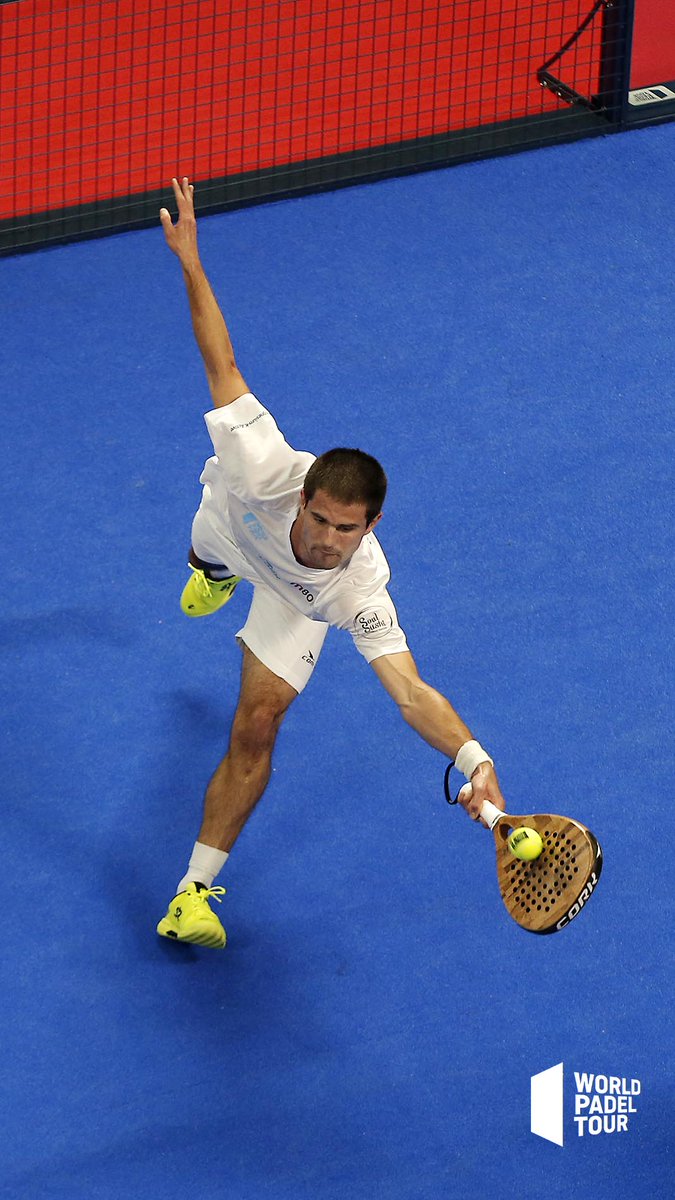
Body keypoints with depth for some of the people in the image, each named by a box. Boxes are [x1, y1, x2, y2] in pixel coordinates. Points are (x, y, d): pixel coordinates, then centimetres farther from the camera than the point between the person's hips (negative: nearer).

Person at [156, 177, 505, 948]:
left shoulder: (358, 589, -47)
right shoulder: (266, 473, -49)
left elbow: (412, 694, -55)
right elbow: (222, 366, -38)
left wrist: (473, 759, -73)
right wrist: (190, 262, -40)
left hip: (298, 597, -2)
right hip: (234, 521, 2)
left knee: (255, 727, -13)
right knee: (207, 565, 39)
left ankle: (195, 892, 1)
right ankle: (218, 573, 81)